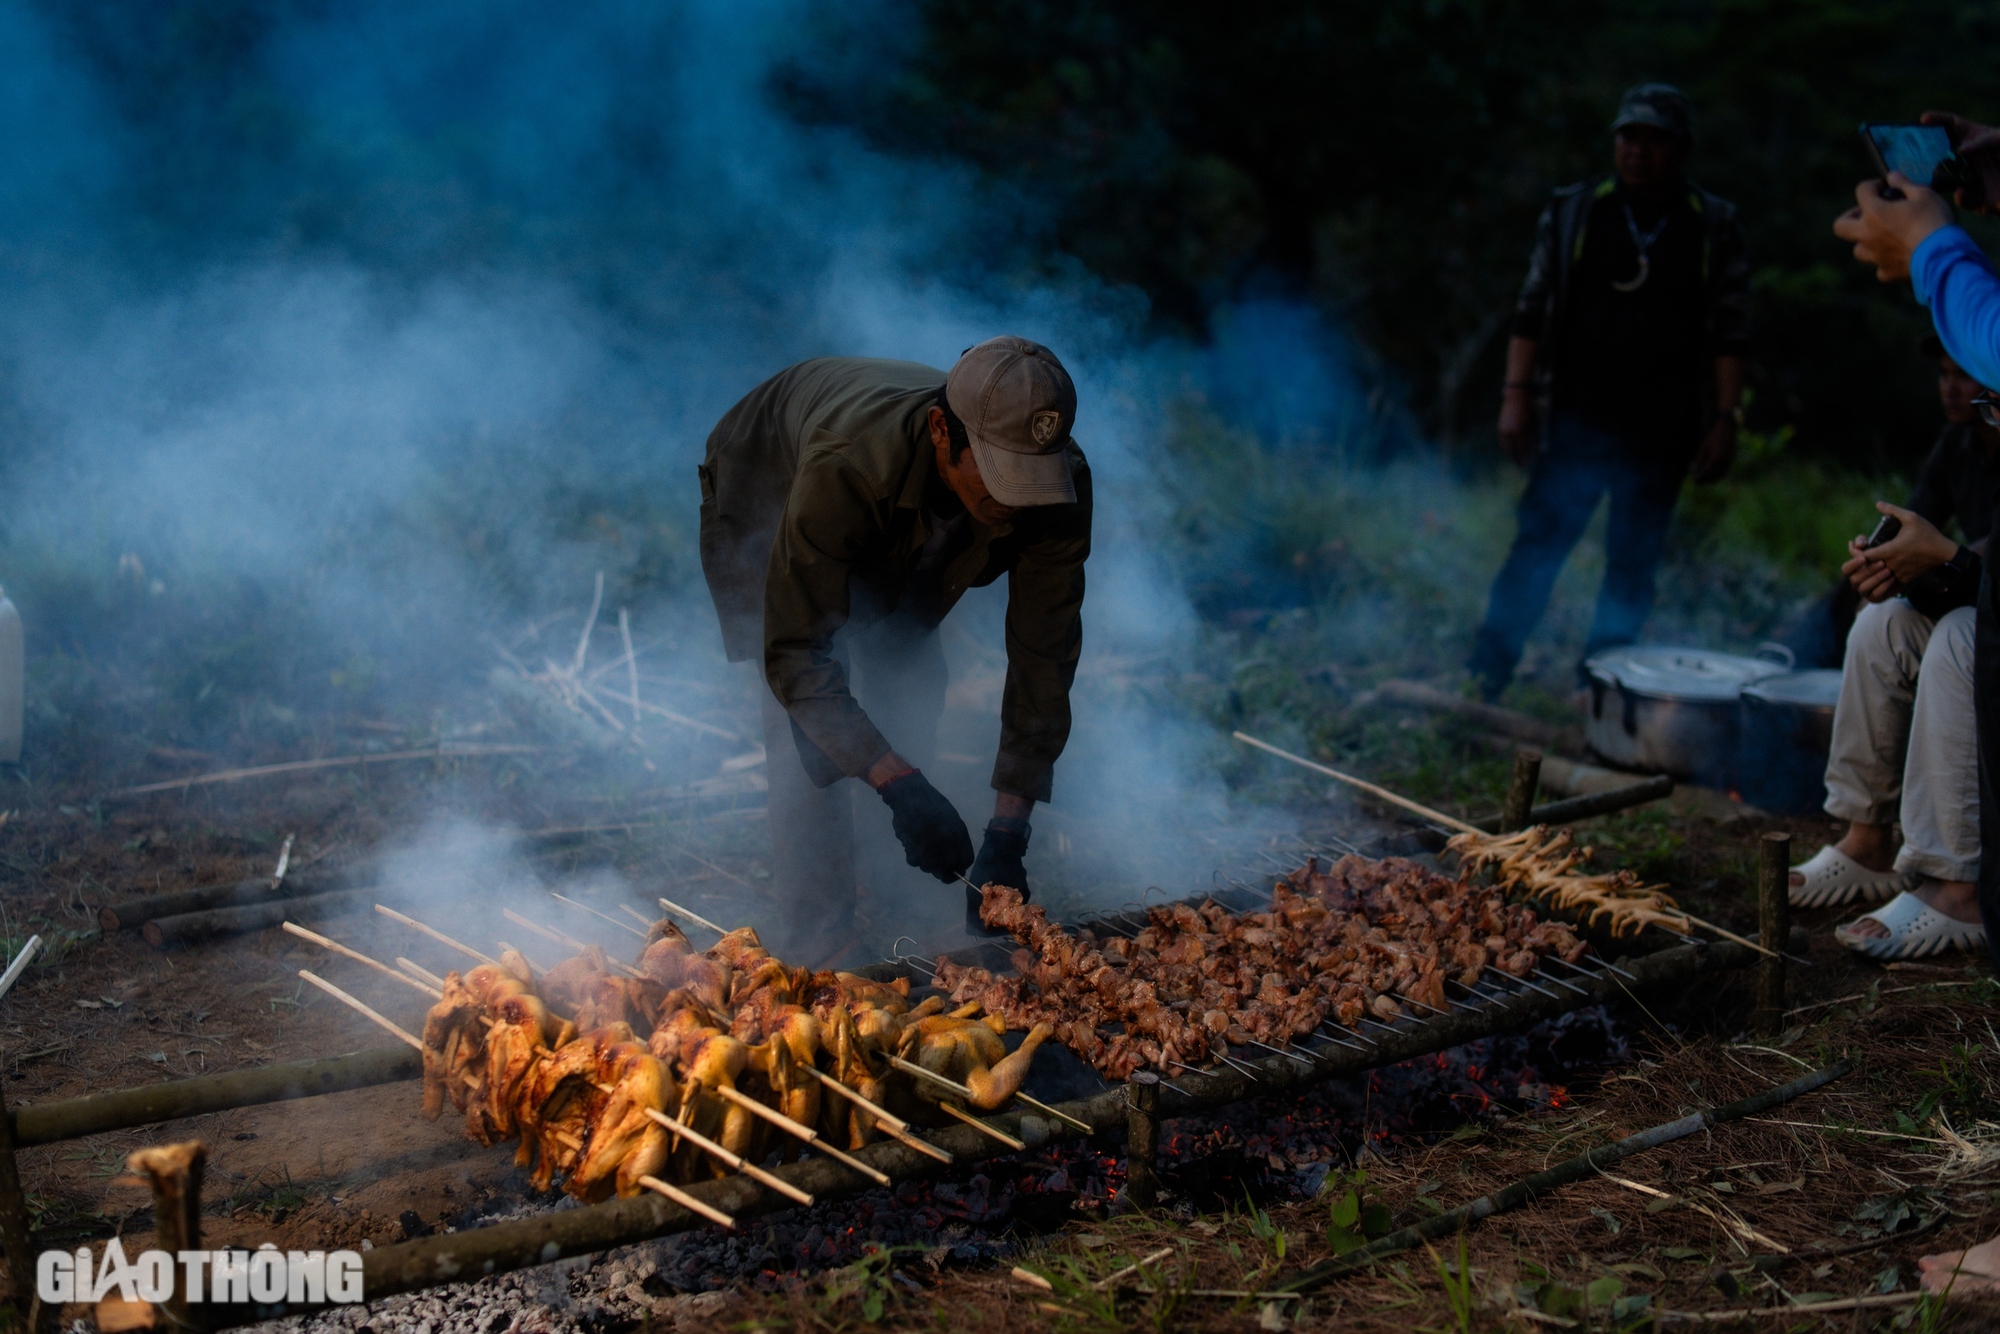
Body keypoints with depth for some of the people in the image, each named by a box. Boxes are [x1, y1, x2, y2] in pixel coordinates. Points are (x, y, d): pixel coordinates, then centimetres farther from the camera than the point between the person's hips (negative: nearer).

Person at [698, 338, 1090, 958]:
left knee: (914, 696, 1)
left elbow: (1044, 653, -26)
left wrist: (1007, 832, -30)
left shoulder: (1059, 483, -34)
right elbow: (796, 657, -43)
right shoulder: (845, 468, -48)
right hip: (763, 496, -4)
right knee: (806, 725, -19)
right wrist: (902, 787, -51)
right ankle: (816, 930, -5)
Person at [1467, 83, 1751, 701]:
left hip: (1660, 434, 1)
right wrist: (1517, 395, -3)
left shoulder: (1715, 228, 4)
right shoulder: (1572, 212, 4)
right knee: (1538, 544, -7)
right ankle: (1482, 677, -4)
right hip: (1577, 419, -1)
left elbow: (1730, 332, 3)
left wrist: (1724, 419, -4)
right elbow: (1532, 310, 5)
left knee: (1632, 568, 6)